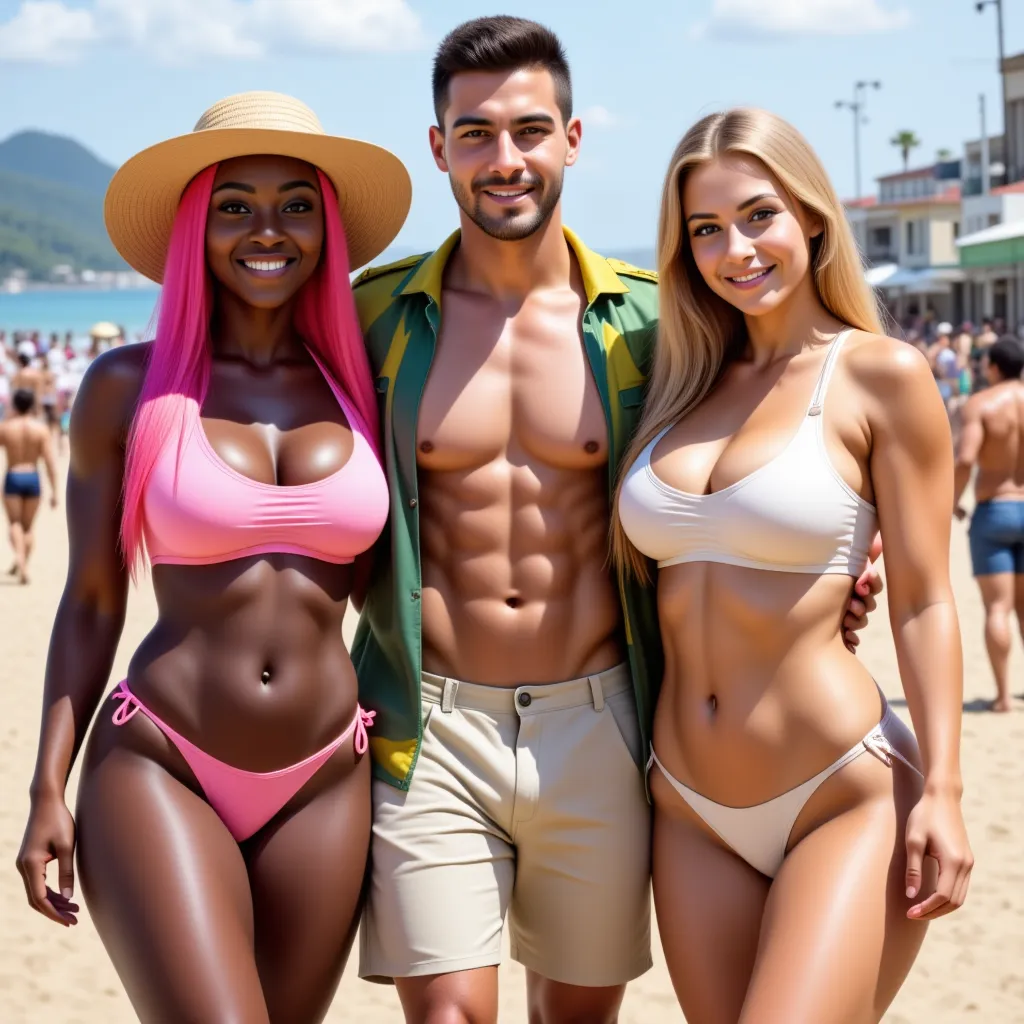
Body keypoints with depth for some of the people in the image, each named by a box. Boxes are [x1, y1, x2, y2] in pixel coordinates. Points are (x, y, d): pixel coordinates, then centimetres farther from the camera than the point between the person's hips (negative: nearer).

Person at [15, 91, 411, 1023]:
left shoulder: (359, 384, 6)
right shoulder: (130, 387, -1)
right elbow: (91, 603, 2)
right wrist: (48, 788, -2)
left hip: (325, 784, 4)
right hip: (159, 773, -3)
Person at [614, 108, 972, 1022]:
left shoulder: (881, 375, -3)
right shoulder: (686, 385, 11)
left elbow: (923, 602, -5)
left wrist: (942, 793, -12)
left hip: (843, 804, -5)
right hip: (692, 813, 6)